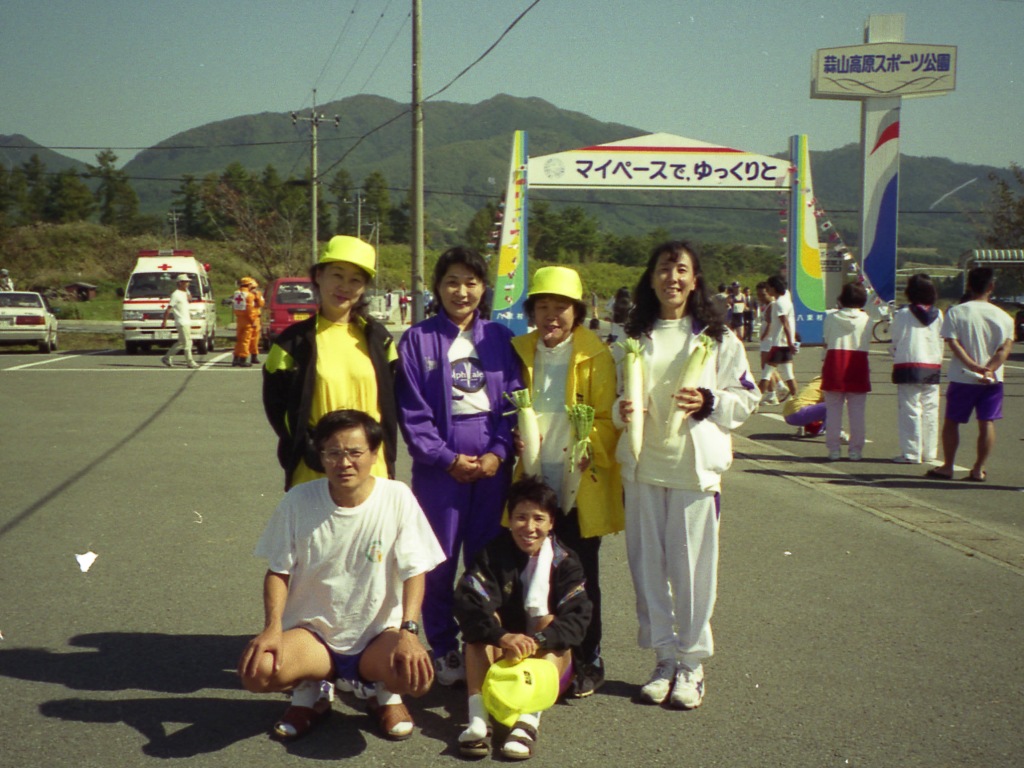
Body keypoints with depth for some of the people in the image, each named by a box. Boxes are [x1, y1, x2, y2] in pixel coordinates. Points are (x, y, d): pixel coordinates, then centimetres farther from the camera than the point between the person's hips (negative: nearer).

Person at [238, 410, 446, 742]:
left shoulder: (397, 497, -10)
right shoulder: (298, 501, -7)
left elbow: (414, 571, -8)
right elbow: (279, 571, -1)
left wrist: (408, 631, -22)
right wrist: (272, 628, -17)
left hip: (378, 634, -1)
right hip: (312, 632, 1)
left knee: (416, 674, -32)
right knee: (255, 670, -27)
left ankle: (386, 691, 9)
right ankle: (310, 689, 10)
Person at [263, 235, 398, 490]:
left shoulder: (377, 338, 8)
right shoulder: (295, 342, 0)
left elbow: (391, 404, 10)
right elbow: (277, 407, 0)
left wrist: (387, 463, 1)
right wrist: (312, 451, -11)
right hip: (313, 475, -2)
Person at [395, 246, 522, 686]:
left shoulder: (499, 339, 9)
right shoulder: (418, 340, 2)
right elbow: (412, 412, -1)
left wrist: (498, 452, -7)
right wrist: (447, 458, -8)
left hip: (493, 464, 2)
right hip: (439, 466, -2)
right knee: (439, 562, 2)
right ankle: (443, 650, 15)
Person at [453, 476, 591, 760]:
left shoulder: (565, 562, -7)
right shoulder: (494, 553, -8)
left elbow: (577, 618, -22)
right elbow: (467, 601, -25)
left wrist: (537, 640, -41)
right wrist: (502, 636, -43)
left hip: (549, 657, 0)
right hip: (498, 657, 1)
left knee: (549, 623, -28)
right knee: (480, 625, -25)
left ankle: (528, 721, -47)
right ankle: (477, 718, -42)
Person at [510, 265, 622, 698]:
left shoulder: (595, 355, -4)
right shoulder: (520, 352, 9)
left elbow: (607, 417, -6)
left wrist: (589, 449, -22)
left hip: (581, 484, -3)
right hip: (533, 483, 4)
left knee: (581, 577, 5)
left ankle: (588, 662, 18)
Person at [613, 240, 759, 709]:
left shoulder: (717, 338, 4)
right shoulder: (634, 337, 11)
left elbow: (747, 397, 4)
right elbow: (614, 394, 16)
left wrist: (710, 403, -14)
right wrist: (621, 409, -6)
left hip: (695, 464, -2)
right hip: (643, 464, 3)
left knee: (692, 566, -1)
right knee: (647, 565, 5)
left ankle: (692, 663, 13)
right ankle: (664, 659, 19)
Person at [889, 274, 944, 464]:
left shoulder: (903, 314, -7)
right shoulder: (938, 315, 6)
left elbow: (895, 343, -2)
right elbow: (941, 342, 10)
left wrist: (895, 354, 18)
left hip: (908, 365, -4)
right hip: (933, 367, 4)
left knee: (910, 410, -3)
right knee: (930, 411, 9)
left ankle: (911, 453, -4)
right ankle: (929, 452, 14)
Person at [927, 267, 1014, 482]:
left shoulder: (956, 312, -4)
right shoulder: (1004, 316, 2)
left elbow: (953, 343, -13)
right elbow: (1006, 348, -7)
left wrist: (974, 367, -17)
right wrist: (989, 369, -15)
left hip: (962, 378, -1)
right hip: (993, 380, 2)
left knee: (951, 422, 10)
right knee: (987, 423, 6)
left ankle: (947, 466, 13)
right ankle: (978, 470, 6)